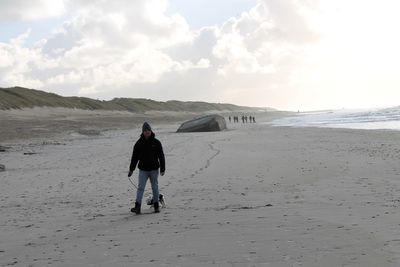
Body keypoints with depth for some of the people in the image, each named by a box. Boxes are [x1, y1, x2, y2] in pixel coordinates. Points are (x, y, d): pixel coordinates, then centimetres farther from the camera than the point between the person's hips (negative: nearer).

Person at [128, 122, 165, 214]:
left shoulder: (156, 142, -1)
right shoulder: (139, 143, 1)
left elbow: (161, 156, 1)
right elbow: (134, 157, 6)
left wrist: (162, 169, -3)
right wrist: (131, 169, 5)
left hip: (154, 169, 0)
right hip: (143, 170, 0)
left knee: (155, 187, 9)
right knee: (140, 187, -7)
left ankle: (156, 206, 20)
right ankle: (137, 207, -12)